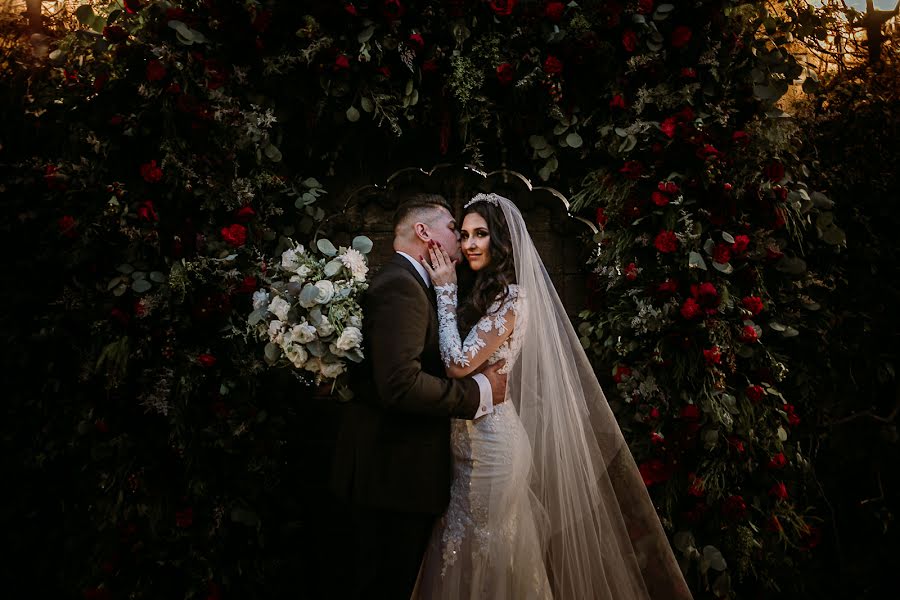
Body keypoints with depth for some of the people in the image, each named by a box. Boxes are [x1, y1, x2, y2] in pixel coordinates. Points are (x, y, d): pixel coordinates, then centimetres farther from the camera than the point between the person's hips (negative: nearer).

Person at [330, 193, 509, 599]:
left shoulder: (406, 282, 15)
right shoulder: (400, 285, -18)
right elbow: (400, 384, -29)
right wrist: (479, 392, -18)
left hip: (394, 467, 10)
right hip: (394, 472, -10)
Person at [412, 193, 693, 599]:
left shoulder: (512, 298, -16)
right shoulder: (483, 293, 11)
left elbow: (459, 363, -22)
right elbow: (451, 358, 10)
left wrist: (445, 289, -15)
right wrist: (447, 289, 5)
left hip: (488, 444, -9)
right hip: (472, 441, 9)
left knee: (477, 562, 5)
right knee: (466, 558, 19)